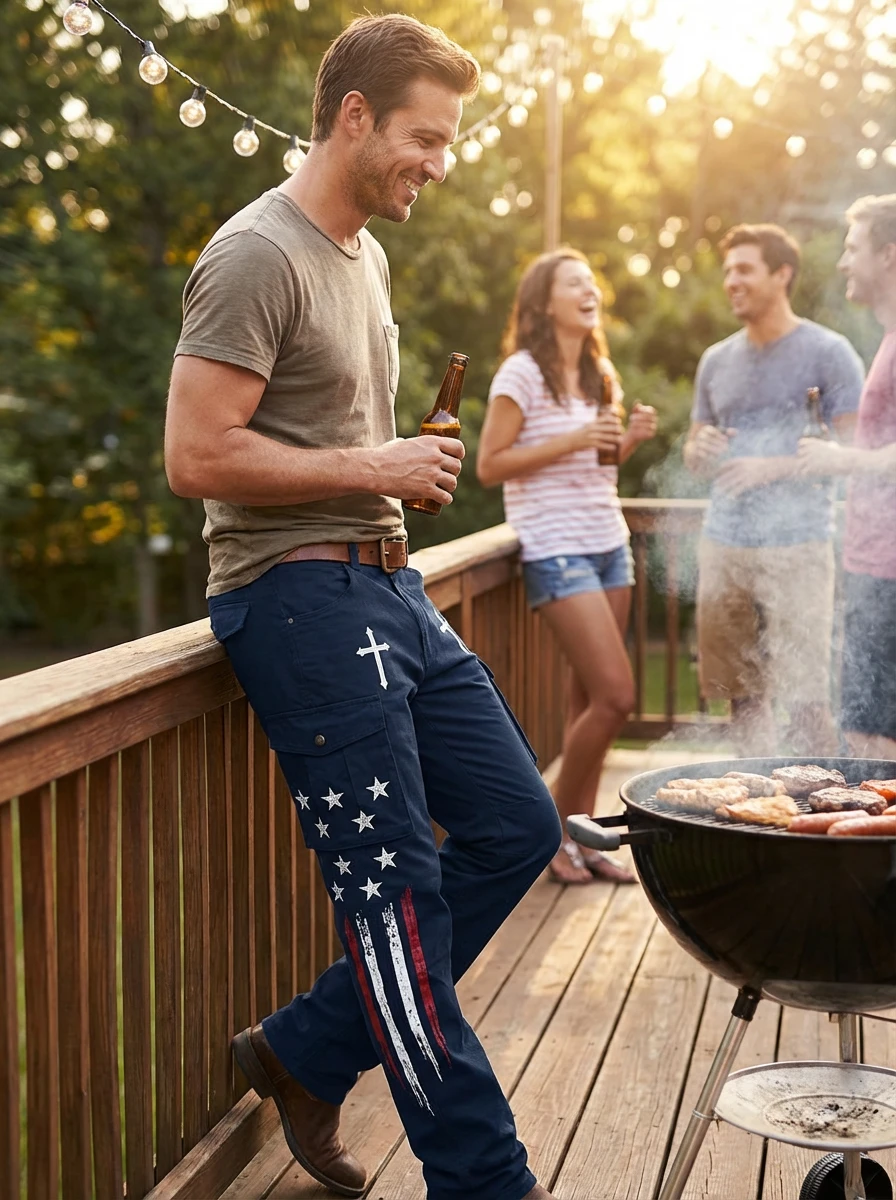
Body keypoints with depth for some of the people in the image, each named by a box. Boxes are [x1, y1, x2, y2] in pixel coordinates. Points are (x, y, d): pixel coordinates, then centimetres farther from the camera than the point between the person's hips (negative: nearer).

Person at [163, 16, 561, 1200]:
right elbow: (198, 457, -20)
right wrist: (374, 469, -13)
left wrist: (412, 466, 8)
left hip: (387, 586, 10)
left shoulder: (366, 252, 17)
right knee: (398, 883, -5)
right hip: (300, 593, -10)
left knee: (516, 824, 9)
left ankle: (307, 1054, 19)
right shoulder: (259, 257, -12)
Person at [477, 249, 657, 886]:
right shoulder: (522, 373, -8)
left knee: (588, 698, 6)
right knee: (615, 696, -11)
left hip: (610, 546, 7)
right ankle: (555, 829, 6)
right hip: (557, 552, -7)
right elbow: (489, 467, -11)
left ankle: (582, 836, 13)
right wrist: (572, 441, -17)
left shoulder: (600, 374, 14)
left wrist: (631, 438, 2)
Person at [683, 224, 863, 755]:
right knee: (743, 693, 9)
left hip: (797, 547, -5)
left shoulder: (827, 352, -1)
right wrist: (700, 451, -2)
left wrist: (773, 467, -17)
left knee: (806, 697, -6)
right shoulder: (717, 360, 16)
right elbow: (696, 454, 23)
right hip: (724, 546, 5)